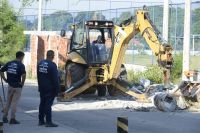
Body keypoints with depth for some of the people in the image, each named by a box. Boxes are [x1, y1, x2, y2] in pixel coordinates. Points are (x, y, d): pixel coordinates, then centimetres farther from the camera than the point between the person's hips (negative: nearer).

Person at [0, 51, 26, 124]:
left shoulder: (9, 63, 5)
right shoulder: (21, 65, -11)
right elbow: (23, 75, -26)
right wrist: (22, 83, -11)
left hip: (10, 85, 5)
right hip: (17, 86, -5)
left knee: (8, 102, 16)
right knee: (14, 102, 1)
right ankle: (12, 119, 3)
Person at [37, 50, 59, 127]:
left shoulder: (40, 64, 7)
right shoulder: (52, 65, -18)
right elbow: (55, 78, -17)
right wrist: (56, 89, -11)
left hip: (42, 88, 7)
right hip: (49, 89, -7)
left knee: (42, 103, 14)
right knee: (48, 104, -6)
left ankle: (41, 120, 20)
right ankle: (48, 122, -6)